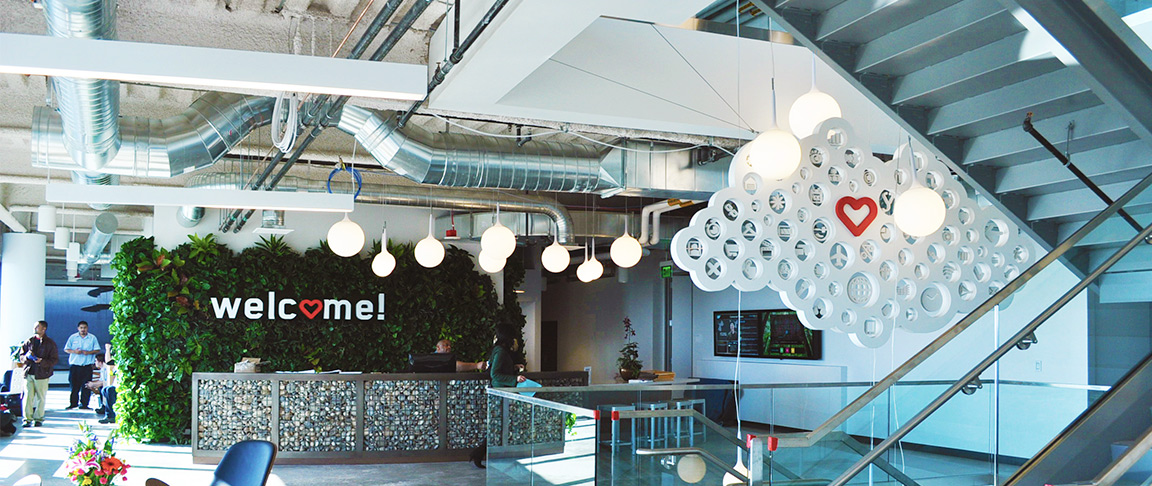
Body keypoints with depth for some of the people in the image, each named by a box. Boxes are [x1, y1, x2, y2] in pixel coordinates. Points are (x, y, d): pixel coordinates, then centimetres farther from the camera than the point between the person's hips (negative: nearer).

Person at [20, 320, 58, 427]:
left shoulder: (50, 343, 1)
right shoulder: (29, 341, 11)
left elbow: (55, 359, -1)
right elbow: (21, 356, 16)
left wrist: (42, 361, -16)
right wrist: (26, 357, -7)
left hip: (41, 374, -2)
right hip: (28, 373, 2)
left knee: (41, 397, 2)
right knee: (28, 396, -3)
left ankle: (38, 418, 13)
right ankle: (27, 418, 2)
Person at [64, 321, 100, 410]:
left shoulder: (92, 338, 7)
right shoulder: (73, 337, 8)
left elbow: (97, 350, 5)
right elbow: (66, 349, 7)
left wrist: (89, 352, -12)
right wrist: (74, 351, -12)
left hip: (87, 366, 0)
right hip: (74, 365, 0)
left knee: (86, 386, -2)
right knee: (74, 385, 2)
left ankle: (84, 404, 5)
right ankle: (73, 403, 13)